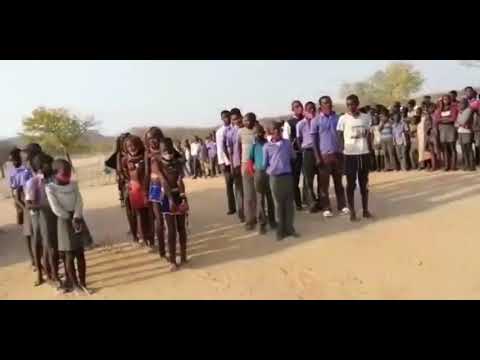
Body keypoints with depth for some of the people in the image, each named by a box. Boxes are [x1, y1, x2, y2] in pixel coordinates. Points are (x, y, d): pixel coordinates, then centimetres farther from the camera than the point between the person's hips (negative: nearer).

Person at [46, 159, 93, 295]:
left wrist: (76, 218, -19)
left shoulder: (74, 185, 6)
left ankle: (83, 283, 16)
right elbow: (56, 209, -15)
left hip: (78, 220, 4)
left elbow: (79, 202, -4)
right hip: (65, 222, -4)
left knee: (81, 254, 7)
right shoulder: (50, 188, -8)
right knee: (69, 255, 2)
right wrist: (71, 219, -13)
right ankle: (75, 284, 14)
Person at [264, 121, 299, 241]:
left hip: (288, 176, 2)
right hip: (275, 178, -1)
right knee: (278, 204, 6)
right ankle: (280, 230, 14)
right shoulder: (267, 146, -1)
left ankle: (289, 228, 16)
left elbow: (293, 157, 14)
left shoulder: (287, 143, 3)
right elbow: (264, 164, 3)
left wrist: (287, 164, 10)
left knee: (289, 203, 6)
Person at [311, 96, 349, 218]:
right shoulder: (316, 121, -2)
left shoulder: (337, 117, 5)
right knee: (324, 183, 2)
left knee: (338, 181, 11)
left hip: (338, 153, 3)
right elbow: (314, 140, -2)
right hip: (324, 155, -2)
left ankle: (342, 205, 19)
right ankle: (326, 208, 10)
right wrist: (317, 157, -9)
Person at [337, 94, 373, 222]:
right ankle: (352, 211, 9)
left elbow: (368, 135, 12)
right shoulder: (343, 119, -2)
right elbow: (340, 136, -1)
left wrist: (370, 151, 6)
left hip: (364, 153, 3)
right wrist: (342, 150, -10)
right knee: (351, 183, 3)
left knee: (364, 183, 10)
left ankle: (365, 209, 19)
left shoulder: (365, 118, 6)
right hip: (350, 154, -3)